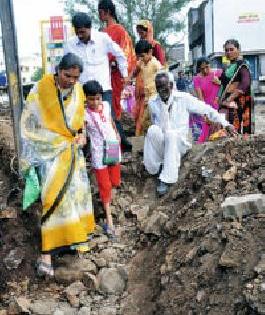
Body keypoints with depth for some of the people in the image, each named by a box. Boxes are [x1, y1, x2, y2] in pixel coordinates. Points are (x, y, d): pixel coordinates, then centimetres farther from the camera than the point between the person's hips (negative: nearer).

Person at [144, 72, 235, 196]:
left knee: (171, 134, -38)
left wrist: (225, 124, -4)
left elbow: (206, 109, -2)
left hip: (179, 142, -1)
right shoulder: (152, 103, 3)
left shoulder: (183, 98, -5)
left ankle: (165, 179, -32)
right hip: (161, 144, 2)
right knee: (152, 129, -32)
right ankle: (155, 166, -16)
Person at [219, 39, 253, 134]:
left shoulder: (242, 65, -4)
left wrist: (230, 98, -22)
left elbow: (245, 83, -18)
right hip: (225, 104, 8)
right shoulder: (228, 67, 20)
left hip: (237, 104, -7)